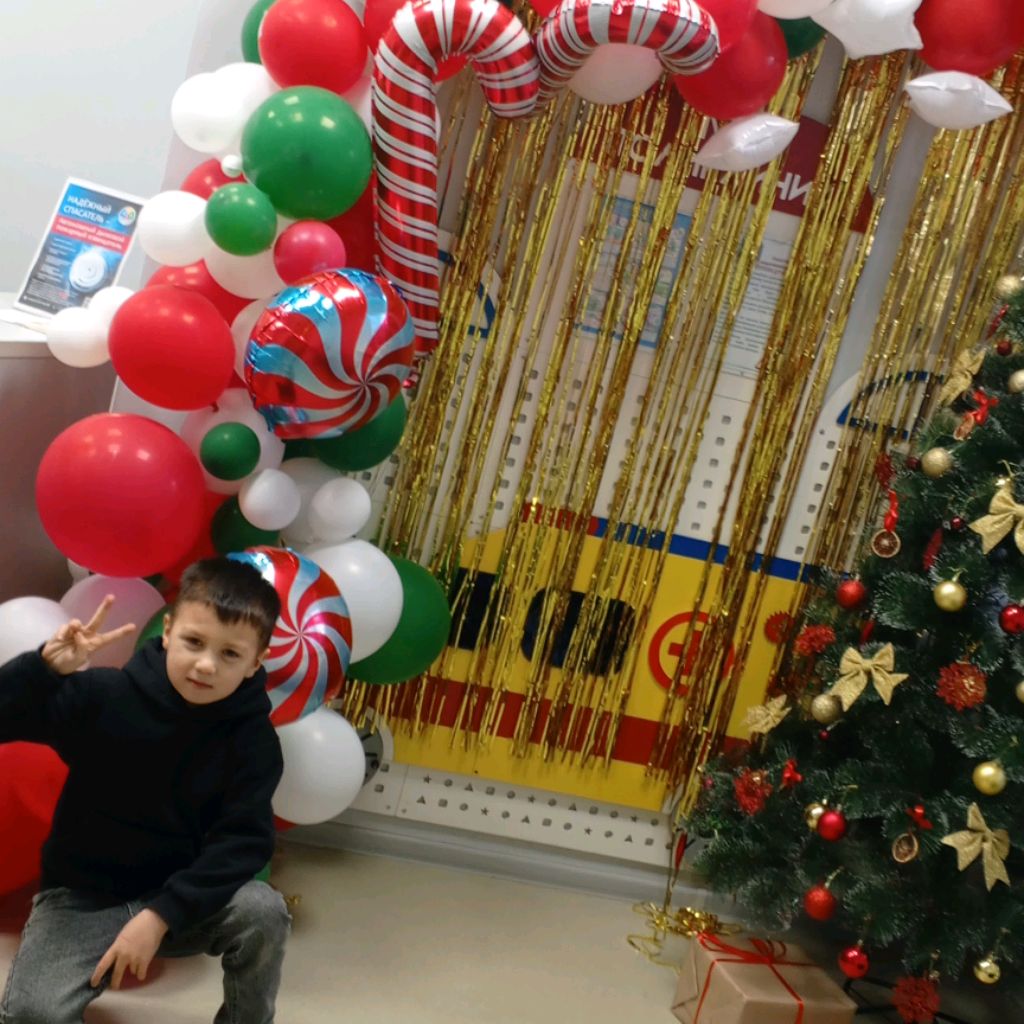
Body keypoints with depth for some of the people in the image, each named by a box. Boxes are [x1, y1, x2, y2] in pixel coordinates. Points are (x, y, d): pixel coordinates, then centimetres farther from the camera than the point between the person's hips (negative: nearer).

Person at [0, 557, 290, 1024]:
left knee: (264, 911, -26)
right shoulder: (104, 694, -15)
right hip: (82, 897, -1)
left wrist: (161, 915, -25)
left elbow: (243, 841, -16)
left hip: (181, 900, 1)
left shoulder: (253, 738, -12)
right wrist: (46, 667, -35)